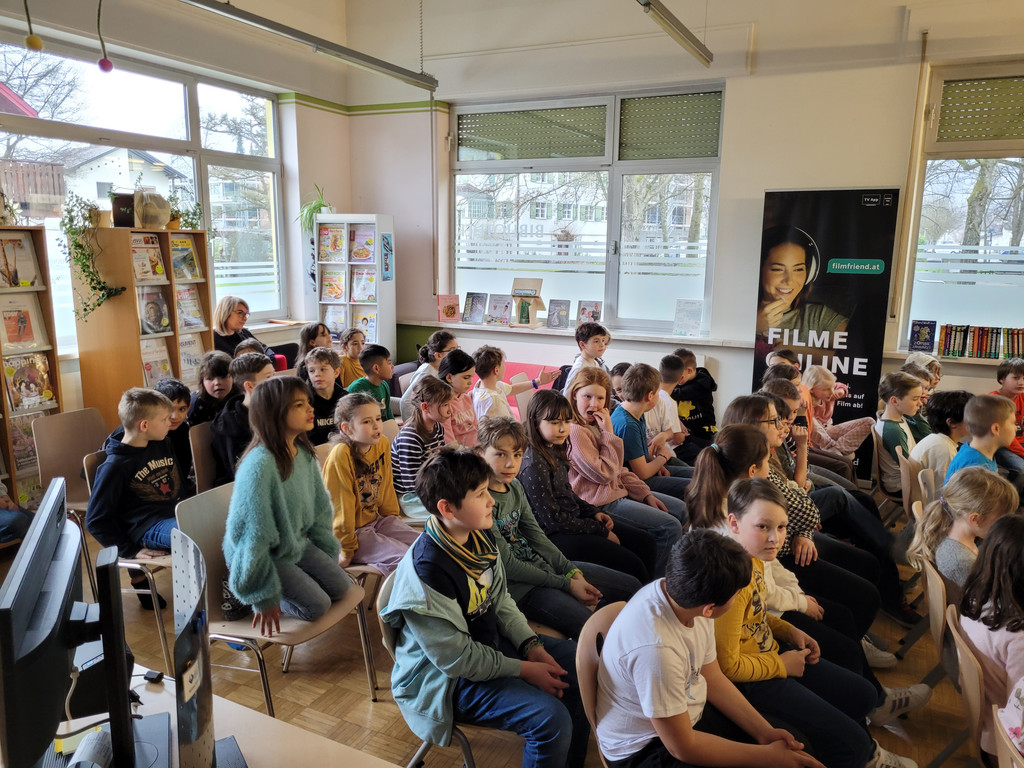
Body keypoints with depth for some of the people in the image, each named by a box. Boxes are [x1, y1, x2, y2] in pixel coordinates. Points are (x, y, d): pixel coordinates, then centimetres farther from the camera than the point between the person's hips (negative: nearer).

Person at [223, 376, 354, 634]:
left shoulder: (304, 452, -7)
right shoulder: (259, 465, -32)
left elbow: (319, 508, 7)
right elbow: (252, 534, -27)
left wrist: (329, 555, 12)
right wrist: (264, 597, -21)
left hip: (297, 543, 8)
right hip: (265, 554, -7)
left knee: (341, 586, 4)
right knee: (317, 605, -9)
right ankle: (241, 595, 7)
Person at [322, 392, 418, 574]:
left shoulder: (382, 444, -3)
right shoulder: (341, 456, -25)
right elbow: (340, 506, -19)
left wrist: (393, 518, 20)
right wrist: (347, 549, -13)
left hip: (377, 519, 8)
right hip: (354, 530, -8)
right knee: (404, 556, -20)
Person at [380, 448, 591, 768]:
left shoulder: (480, 536, -5)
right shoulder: (425, 569, -30)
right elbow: (456, 657, -23)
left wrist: (531, 645, -5)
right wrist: (525, 669, -18)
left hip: (493, 641, 9)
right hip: (448, 678, -9)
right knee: (551, 718, -23)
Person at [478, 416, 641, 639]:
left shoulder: (515, 486, 4)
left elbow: (537, 536, 9)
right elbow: (508, 565, -19)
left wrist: (573, 572, -3)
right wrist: (565, 584, -14)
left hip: (542, 565, 9)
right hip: (518, 587, -9)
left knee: (631, 587, 11)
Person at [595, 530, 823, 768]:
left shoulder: (687, 598, -14)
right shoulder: (656, 648, -37)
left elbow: (713, 679, 3)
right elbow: (682, 748, -25)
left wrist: (765, 732, -5)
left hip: (690, 711, 7)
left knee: (796, 744, 6)